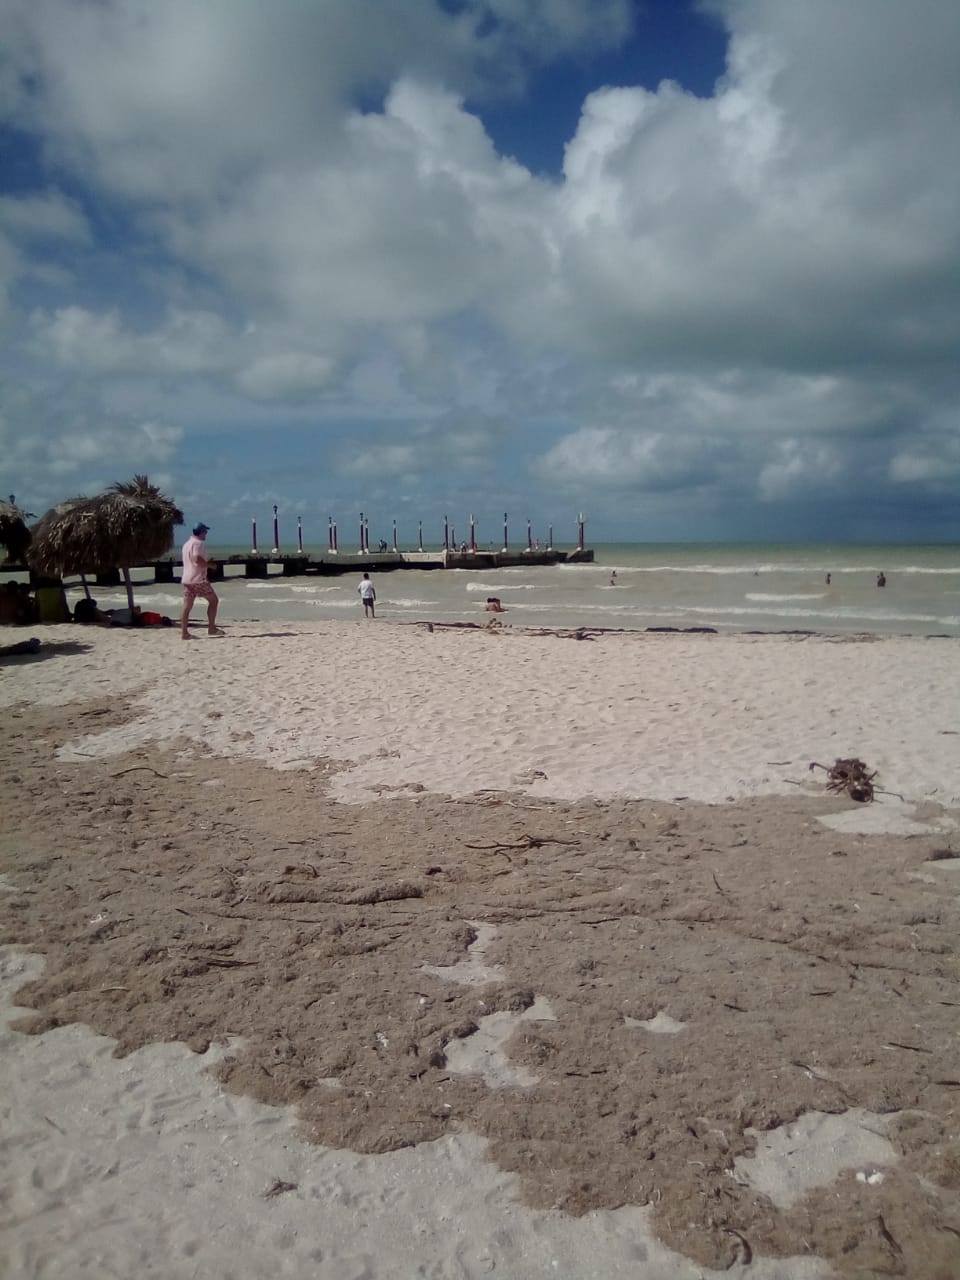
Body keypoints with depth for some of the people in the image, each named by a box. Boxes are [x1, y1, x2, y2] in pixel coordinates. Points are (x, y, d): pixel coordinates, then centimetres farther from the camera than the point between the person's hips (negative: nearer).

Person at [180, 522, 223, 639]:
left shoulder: (186, 544, 20)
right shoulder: (199, 543, -10)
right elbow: (197, 560, -24)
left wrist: (206, 562, 24)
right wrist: (210, 565, -10)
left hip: (186, 579, 9)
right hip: (198, 579, -9)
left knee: (187, 606, 6)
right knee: (213, 600, 4)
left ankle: (184, 633, 3)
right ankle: (211, 628, 3)